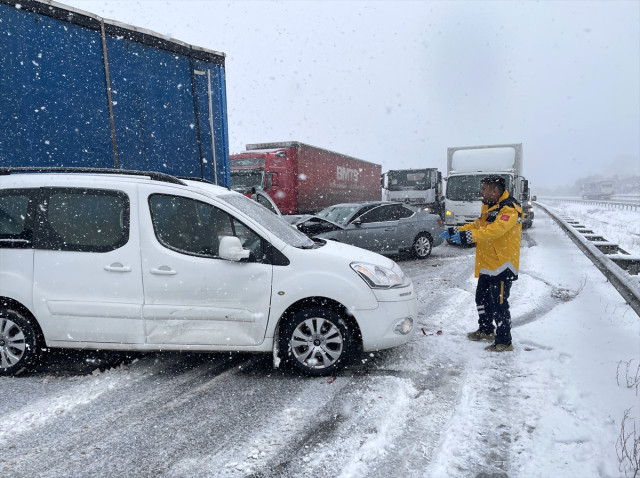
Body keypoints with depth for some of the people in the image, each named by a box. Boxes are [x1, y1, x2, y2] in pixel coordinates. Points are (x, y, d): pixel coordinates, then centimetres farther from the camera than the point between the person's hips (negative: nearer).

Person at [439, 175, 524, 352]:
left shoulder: (510, 209, -19)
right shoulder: (489, 207, 14)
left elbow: (495, 230, -34)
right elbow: (477, 225, 21)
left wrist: (468, 236, -41)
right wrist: (455, 231, 9)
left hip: (502, 266, -10)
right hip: (487, 265, 10)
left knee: (499, 304, -5)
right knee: (482, 298, 21)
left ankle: (504, 342, 8)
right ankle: (486, 330, 39)